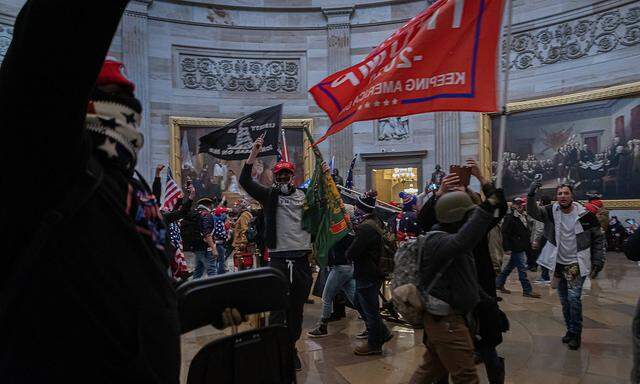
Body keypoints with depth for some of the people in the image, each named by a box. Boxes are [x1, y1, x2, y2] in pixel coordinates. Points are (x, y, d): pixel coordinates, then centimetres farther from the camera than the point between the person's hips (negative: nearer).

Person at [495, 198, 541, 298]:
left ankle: (498, 283, 28)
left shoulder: (523, 216, 13)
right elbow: (505, 233, -16)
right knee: (522, 268, -5)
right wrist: (507, 248, -19)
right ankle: (527, 290, 2)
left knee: (510, 266, 16)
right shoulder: (510, 217, -13)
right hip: (516, 248, -9)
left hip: (523, 247, 9)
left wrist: (528, 244, 18)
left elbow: (526, 231, 24)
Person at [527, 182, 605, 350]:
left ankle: (576, 333, 5)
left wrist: (598, 261, -3)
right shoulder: (551, 212, -4)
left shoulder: (585, 215, -9)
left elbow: (598, 237, 0)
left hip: (576, 264, -3)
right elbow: (532, 211, -18)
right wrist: (531, 195, -37)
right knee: (564, 300, 12)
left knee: (574, 297, -12)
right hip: (558, 263, 3)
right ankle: (570, 330, 28)